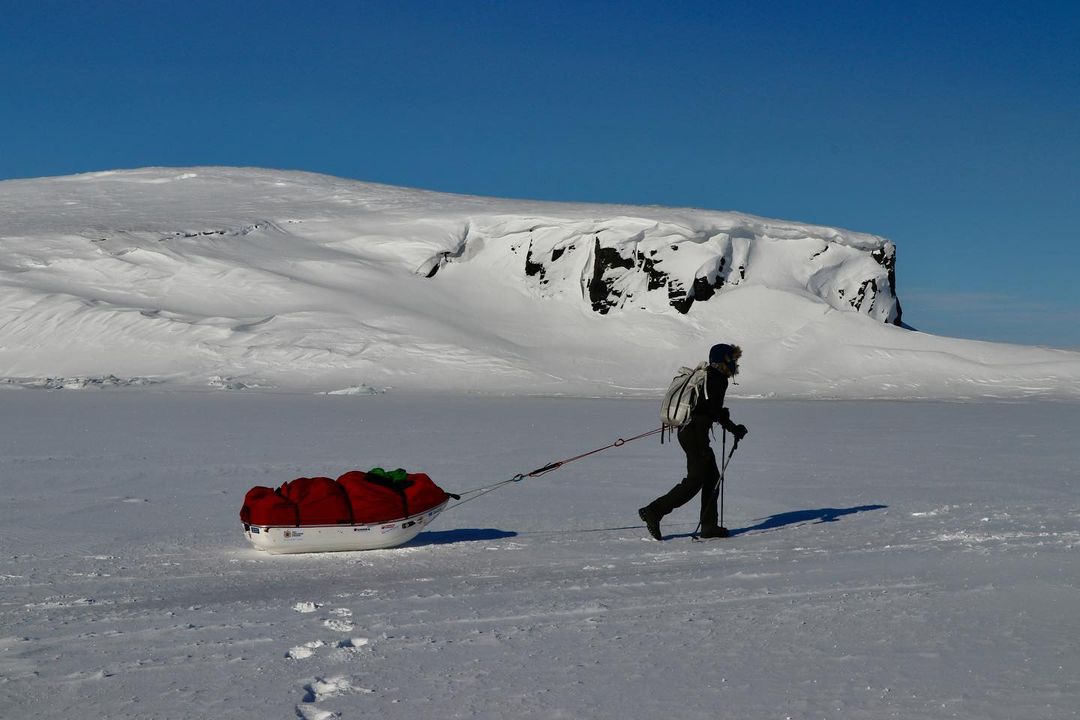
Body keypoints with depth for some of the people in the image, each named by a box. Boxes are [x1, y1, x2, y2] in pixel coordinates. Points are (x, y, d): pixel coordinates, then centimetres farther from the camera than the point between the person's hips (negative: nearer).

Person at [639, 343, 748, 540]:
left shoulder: (705, 374, 18)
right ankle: (654, 511, -10)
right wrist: (734, 429, -7)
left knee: (712, 476, 12)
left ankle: (709, 525, 12)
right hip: (696, 434, -10)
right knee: (694, 481, -8)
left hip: (687, 430, 10)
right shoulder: (717, 378, -11)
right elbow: (715, 410, -17)